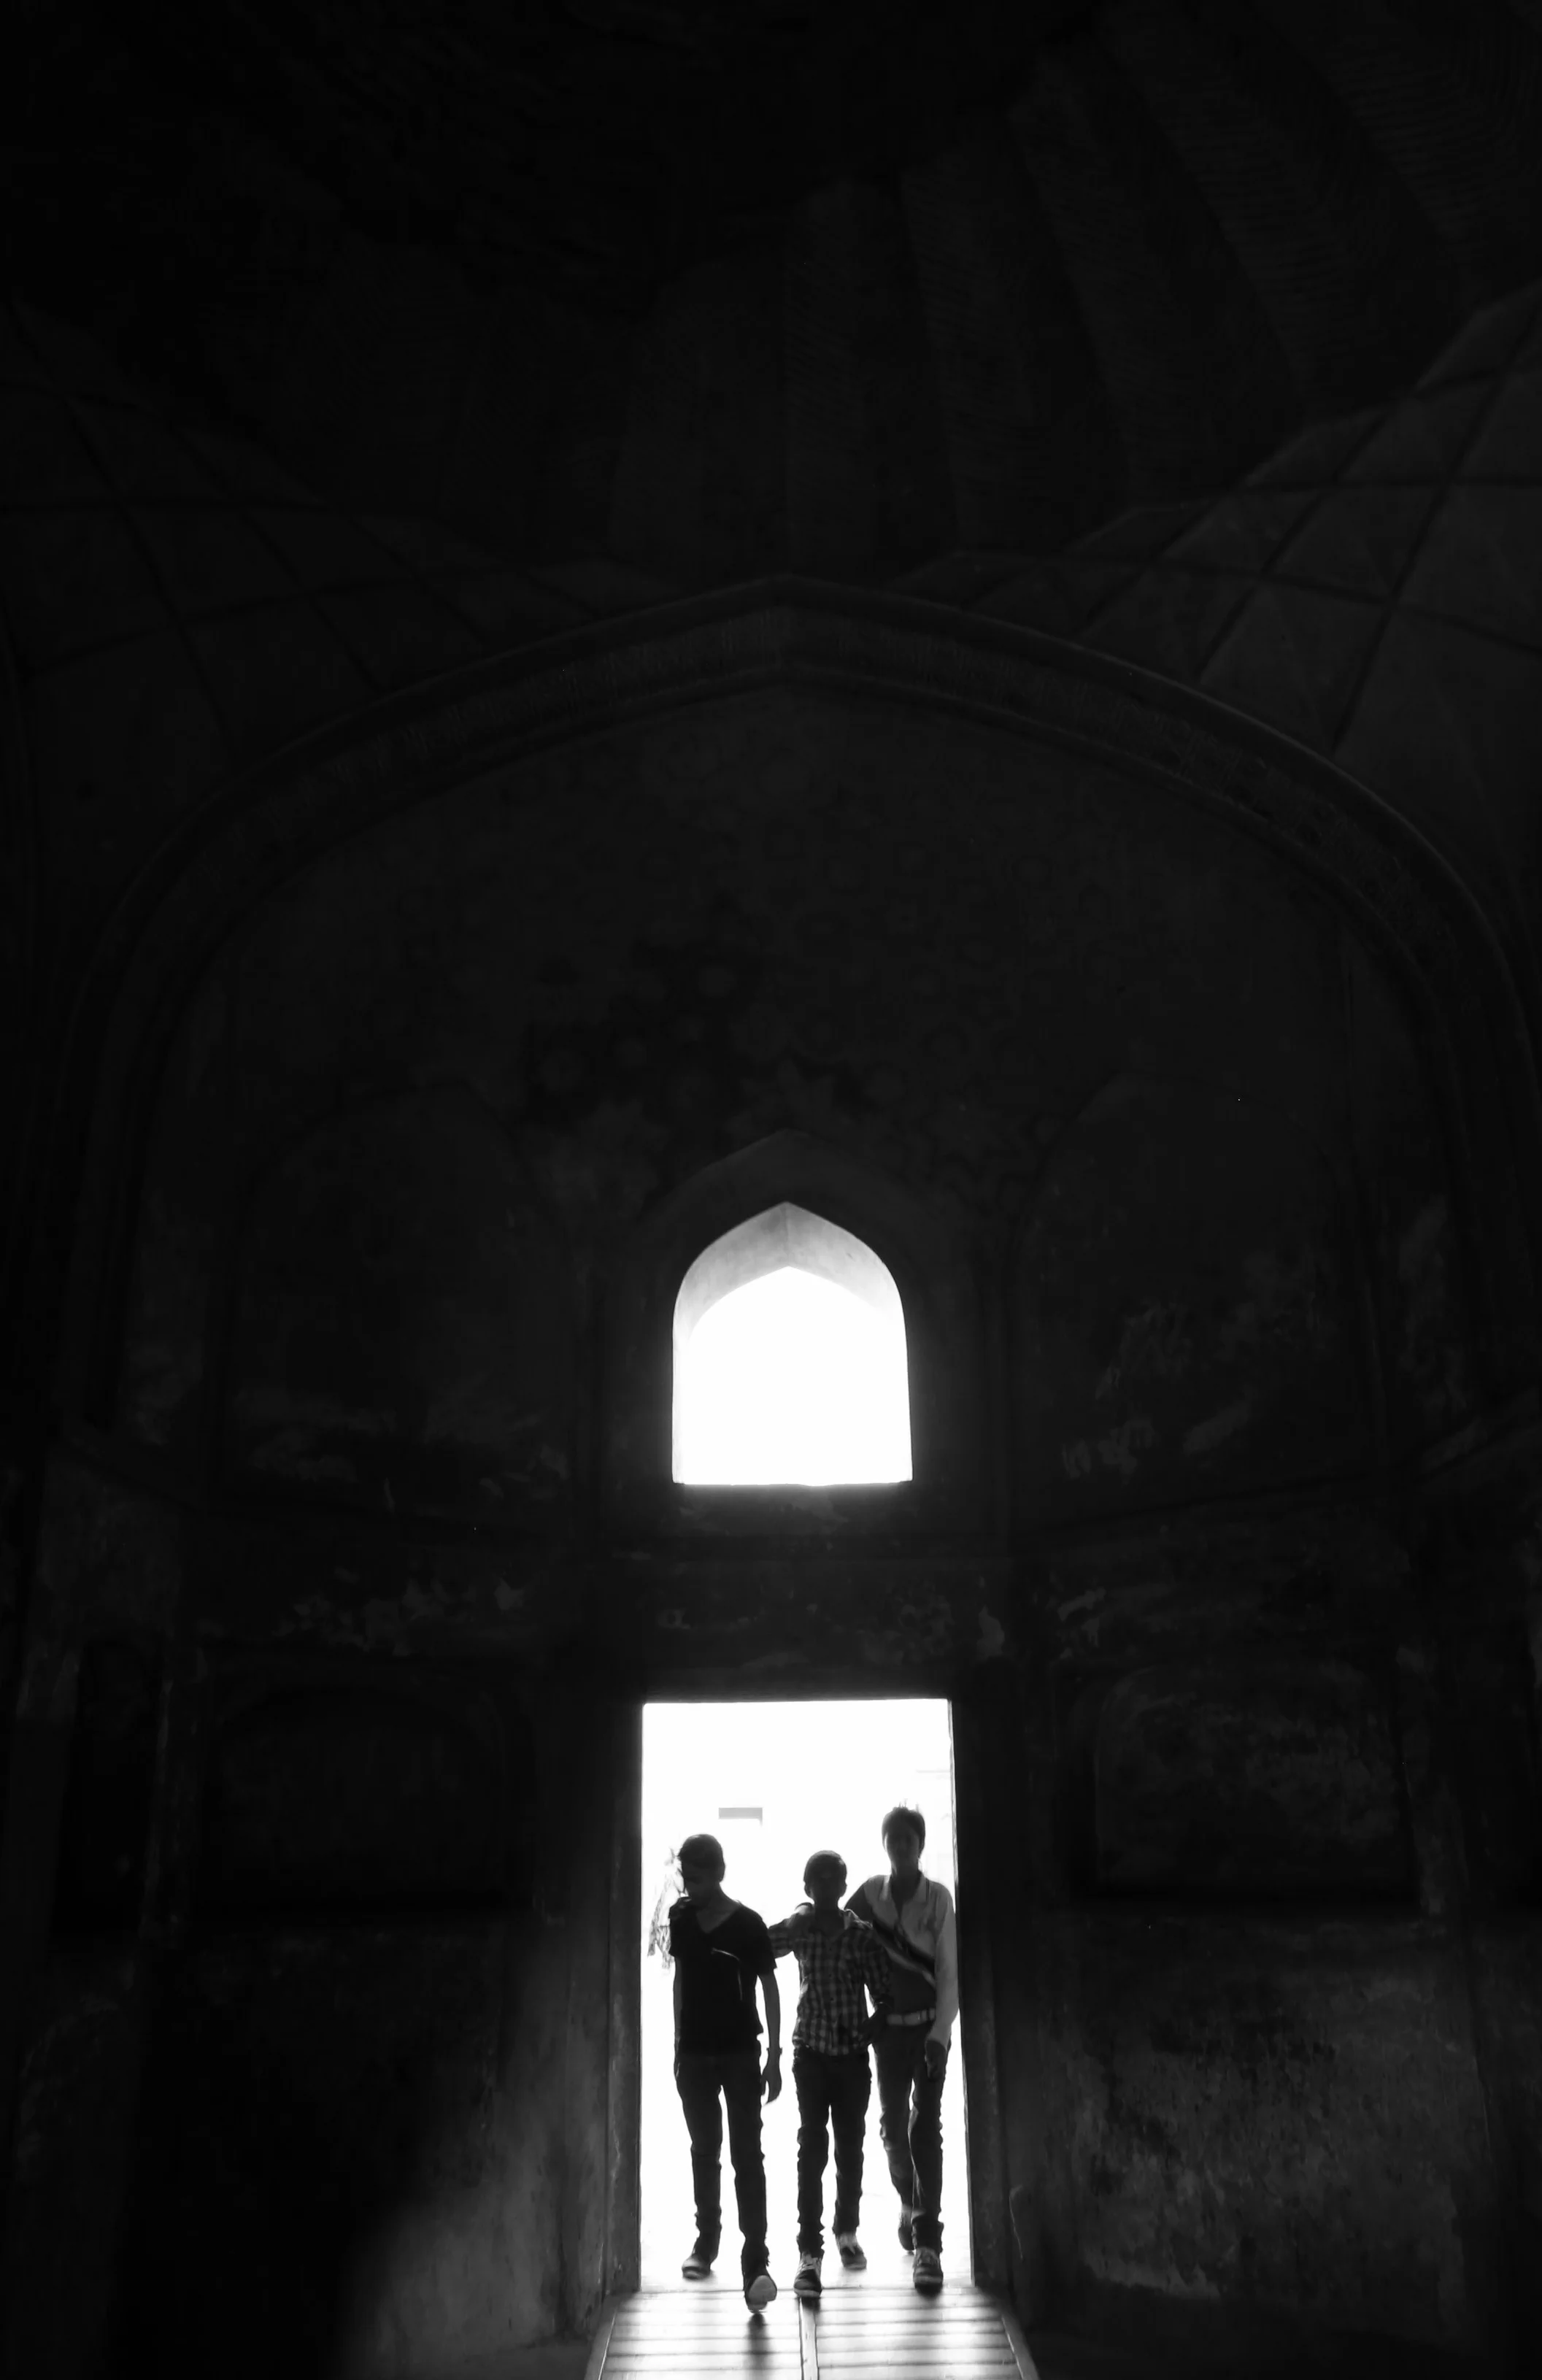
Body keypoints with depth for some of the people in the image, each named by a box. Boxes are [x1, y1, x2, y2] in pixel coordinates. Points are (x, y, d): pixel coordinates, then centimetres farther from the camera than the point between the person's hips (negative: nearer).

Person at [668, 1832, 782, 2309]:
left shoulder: (748, 1925, -12)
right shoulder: (681, 1920, 0)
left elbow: (770, 1988, -7)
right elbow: (680, 1978, 11)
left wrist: (774, 2057, -9)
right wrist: (678, 2041, 13)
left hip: (741, 2052, -4)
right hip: (694, 2052, 4)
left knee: (747, 2154, -7)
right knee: (704, 2150, 15)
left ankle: (756, 2260, -7)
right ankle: (707, 2240, 31)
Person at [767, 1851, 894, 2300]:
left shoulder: (862, 1935, -3)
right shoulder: (799, 1930, -2)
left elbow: (884, 1996, -1)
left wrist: (869, 2029, -13)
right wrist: (796, 1922, -20)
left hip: (852, 2055, 1)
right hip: (811, 2052, -1)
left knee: (850, 2148, 12)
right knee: (811, 2148, -5)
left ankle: (847, 2233, 32)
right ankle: (809, 2252, -2)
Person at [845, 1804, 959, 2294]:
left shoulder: (939, 1898, -7)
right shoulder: (870, 1893, -1)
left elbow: (949, 1972, -8)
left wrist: (940, 2033, -17)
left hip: (929, 2026, -2)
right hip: (888, 2025, 3)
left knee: (926, 2126, -8)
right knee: (893, 2124, 10)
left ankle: (927, 2241, -5)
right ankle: (910, 2202, 37)